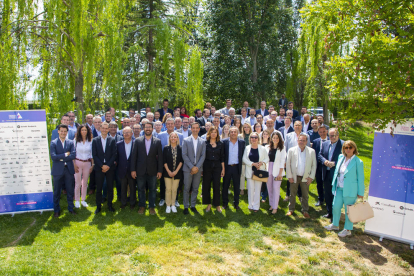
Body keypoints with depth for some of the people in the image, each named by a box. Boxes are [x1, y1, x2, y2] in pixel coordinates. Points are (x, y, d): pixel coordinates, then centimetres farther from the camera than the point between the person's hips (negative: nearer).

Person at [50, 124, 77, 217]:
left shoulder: (71, 142, 4)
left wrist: (61, 158, -13)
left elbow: (73, 155, -9)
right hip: (58, 170, -2)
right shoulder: (53, 143, -1)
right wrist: (65, 154, -13)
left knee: (70, 190, 10)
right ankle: (56, 210, 23)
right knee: (56, 191, 9)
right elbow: (53, 156, -13)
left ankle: (71, 208, 26)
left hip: (69, 169, 2)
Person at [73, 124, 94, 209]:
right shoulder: (76, 140, -2)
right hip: (78, 162, -2)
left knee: (85, 182, 9)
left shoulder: (90, 141, 2)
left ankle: (83, 200, 22)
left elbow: (92, 154, 6)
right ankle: (77, 200, 15)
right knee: (78, 183, 0)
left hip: (87, 163, 2)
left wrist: (92, 165, 3)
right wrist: (74, 164, -7)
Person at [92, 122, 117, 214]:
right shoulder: (95, 140, 3)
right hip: (99, 168, 0)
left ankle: (110, 205, 20)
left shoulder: (112, 140, 3)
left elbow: (114, 154, 0)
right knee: (99, 188, 5)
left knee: (110, 188, 7)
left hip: (110, 168, 0)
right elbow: (94, 155, -2)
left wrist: (108, 166, -10)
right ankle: (98, 206, 18)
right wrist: (102, 166, -11)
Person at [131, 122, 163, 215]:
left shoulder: (157, 141, 1)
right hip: (140, 170, 0)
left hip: (152, 171, 0)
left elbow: (160, 157, 0)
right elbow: (134, 156, 0)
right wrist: (133, 169, -4)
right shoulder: (137, 140, 1)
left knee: (152, 189, 8)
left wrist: (160, 171, -3)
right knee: (140, 189, 11)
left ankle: (152, 207, 22)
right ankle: (141, 206, 26)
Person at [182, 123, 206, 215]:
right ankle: (186, 206, 13)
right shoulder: (186, 140, 1)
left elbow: (203, 155, 2)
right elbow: (184, 155, -5)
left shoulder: (202, 142, 8)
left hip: (198, 169, 2)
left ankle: (193, 205, 20)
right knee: (186, 189, 2)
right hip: (188, 169, -2)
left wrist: (197, 167, -10)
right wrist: (192, 167, -12)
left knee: (195, 189, 8)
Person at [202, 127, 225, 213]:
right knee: (206, 185, 4)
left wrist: (223, 169, 4)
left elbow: (222, 157, 6)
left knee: (217, 186, 3)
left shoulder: (220, 144, 4)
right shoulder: (205, 143, 0)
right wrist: (201, 168, -3)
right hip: (207, 166, -1)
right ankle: (208, 204, 19)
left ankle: (217, 205, 16)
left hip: (217, 167, 1)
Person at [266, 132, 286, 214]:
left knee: (276, 189, -3)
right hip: (268, 170, 3)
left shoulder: (282, 148, -2)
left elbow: (282, 161, -5)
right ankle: (271, 204, 23)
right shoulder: (267, 147, 6)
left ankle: (275, 207, 4)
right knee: (269, 188, 9)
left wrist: (280, 173, -10)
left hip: (277, 171, -3)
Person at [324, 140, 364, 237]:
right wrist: (334, 184, 14)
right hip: (339, 188, 6)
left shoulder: (358, 162, -13)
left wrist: (360, 193, -7)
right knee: (336, 207, 15)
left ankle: (348, 229, 24)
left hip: (350, 190, -6)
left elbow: (360, 178, -9)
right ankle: (335, 224, 36)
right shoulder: (341, 157, 4)